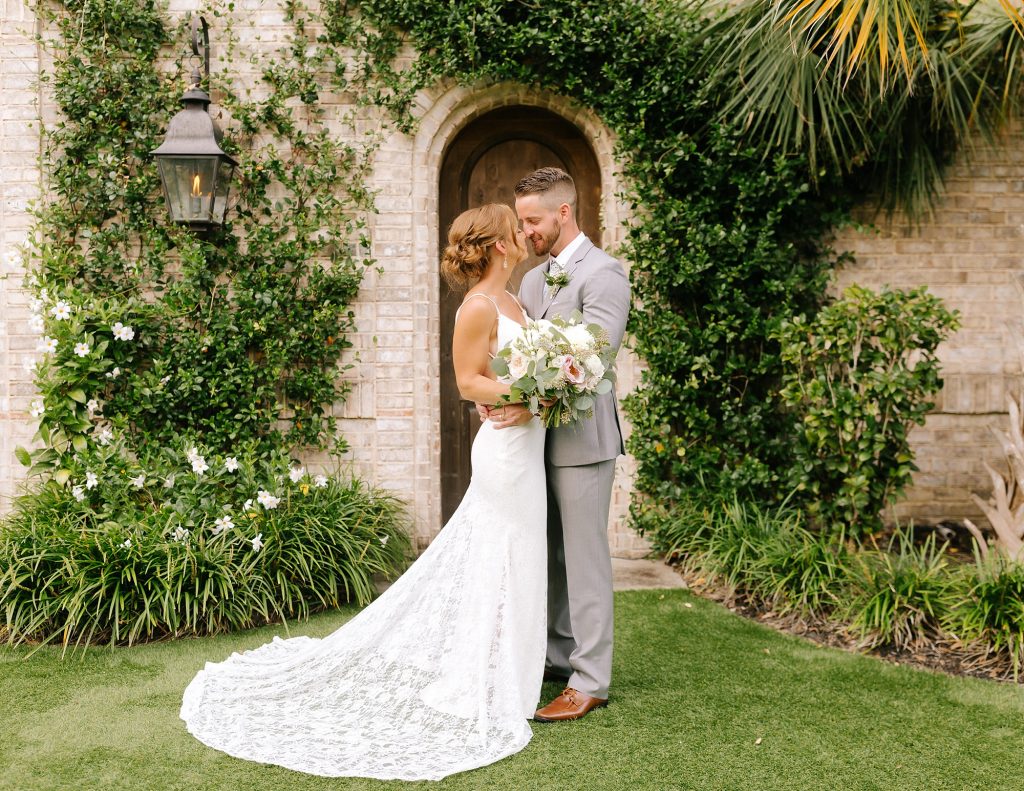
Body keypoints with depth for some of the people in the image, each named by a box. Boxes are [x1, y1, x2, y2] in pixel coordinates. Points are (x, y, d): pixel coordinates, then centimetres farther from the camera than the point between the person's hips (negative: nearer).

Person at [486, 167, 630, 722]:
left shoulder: (603, 274, -11)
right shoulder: (532, 280, 16)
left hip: (581, 437, -8)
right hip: (537, 435, 8)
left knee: (584, 558, -2)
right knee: (551, 555, 15)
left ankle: (591, 681, 7)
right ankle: (560, 655, 29)